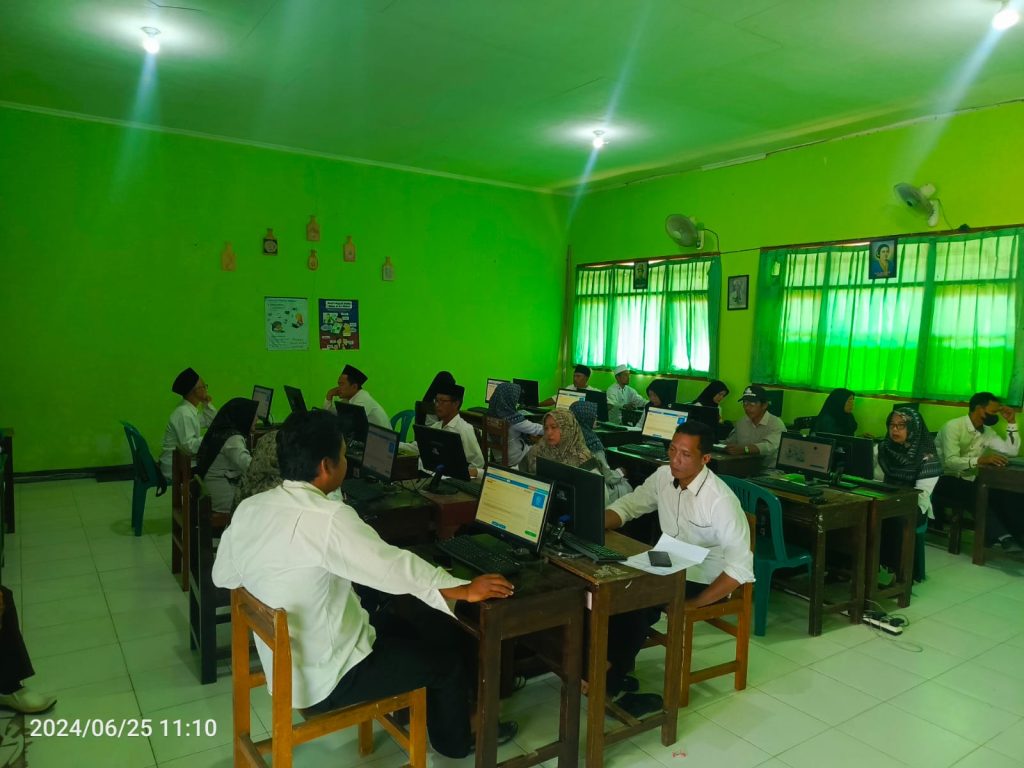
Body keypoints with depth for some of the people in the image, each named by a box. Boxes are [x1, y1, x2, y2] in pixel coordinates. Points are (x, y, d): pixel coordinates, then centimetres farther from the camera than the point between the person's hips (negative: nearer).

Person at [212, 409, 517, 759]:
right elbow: (395, 566, -24)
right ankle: (453, 740, 37)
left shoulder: (248, 508, -5)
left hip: (281, 662, 8)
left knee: (396, 623, 26)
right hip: (325, 680, -7)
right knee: (446, 658, 12)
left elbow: (223, 576, 7)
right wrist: (465, 589, -13)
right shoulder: (328, 518, -29)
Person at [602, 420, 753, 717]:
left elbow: (741, 567, -27)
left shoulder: (720, 500, -25)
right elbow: (627, 505, 6)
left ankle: (611, 682, -3)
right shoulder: (664, 476, -5)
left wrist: (693, 604, -26)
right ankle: (610, 664, 1)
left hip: (703, 581, -6)